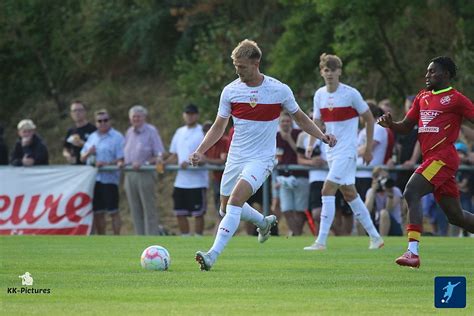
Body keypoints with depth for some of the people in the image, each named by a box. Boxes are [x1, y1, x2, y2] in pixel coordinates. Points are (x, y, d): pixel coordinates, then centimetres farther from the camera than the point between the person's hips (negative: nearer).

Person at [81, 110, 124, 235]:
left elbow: (121, 159, -10)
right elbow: (82, 158, 19)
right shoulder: (92, 137, 17)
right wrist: (88, 153, -3)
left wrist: (106, 163, -22)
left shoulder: (117, 137, -2)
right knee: (97, 212, 9)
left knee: (113, 211, -5)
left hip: (109, 178, -6)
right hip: (93, 178, 6)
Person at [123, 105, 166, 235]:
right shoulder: (129, 132, 14)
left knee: (149, 211, -6)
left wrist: (143, 163, -18)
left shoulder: (151, 131, -5)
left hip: (146, 174, -7)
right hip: (130, 175, 7)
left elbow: (159, 156, -8)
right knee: (136, 211, 8)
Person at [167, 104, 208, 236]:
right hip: (181, 181, 7)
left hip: (197, 181, -7)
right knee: (180, 213, 7)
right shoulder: (179, 132, 15)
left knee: (198, 214, -1)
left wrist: (191, 163, -28)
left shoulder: (202, 132, -5)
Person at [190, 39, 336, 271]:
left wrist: (321, 136, -6)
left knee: (236, 199, -25)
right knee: (226, 207, 13)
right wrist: (200, 151, -5)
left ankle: (213, 255, -29)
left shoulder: (279, 90, -8)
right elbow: (219, 127, 7)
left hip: (262, 159, -5)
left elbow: (299, 117, 8)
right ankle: (264, 222, 43)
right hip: (235, 157, 5)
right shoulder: (230, 91, -2)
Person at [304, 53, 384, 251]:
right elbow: (317, 122, 12)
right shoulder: (320, 94, 6)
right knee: (349, 194, 12)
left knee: (327, 191, -16)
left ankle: (321, 241, -16)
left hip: (347, 151, -7)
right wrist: (311, 144, -5)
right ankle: (375, 237, 23)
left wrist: (369, 148, -2)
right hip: (332, 151, 7)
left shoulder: (350, 94, -11)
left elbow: (369, 118, -2)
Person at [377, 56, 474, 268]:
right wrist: (390, 124, 1)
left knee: (411, 193, -22)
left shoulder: (455, 99, -3)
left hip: (442, 157, -8)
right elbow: (406, 127, 21)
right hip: (431, 159, 8)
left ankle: (413, 252, -28)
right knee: (455, 216, 11)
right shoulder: (422, 97, 19)